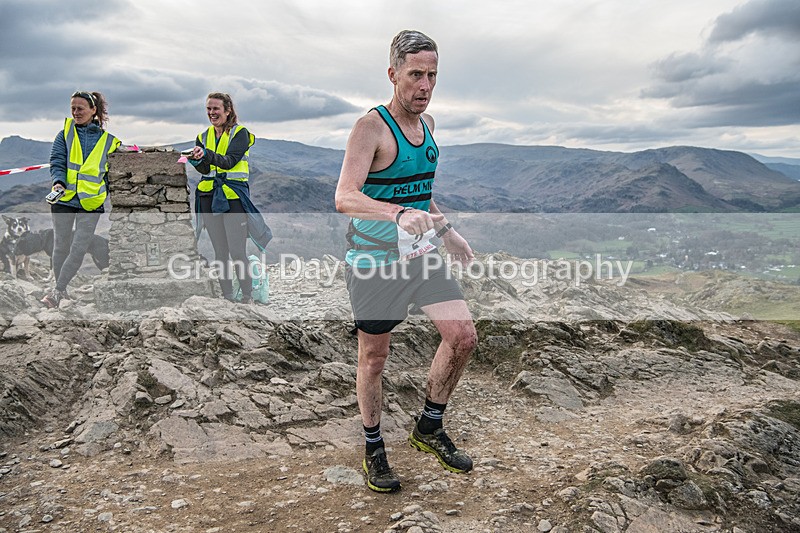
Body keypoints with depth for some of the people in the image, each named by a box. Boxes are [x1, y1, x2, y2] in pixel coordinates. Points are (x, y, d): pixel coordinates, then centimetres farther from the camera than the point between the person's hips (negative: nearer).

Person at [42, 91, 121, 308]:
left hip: (91, 202, -1)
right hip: (64, 198, 1)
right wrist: (58, 182, -20)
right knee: (61, 246, 9)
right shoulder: (65, 132, 6)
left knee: (79, 249, -7)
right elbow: (57, 161, -1)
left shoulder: (108, 139, 5)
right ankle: (62, 289, 25)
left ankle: (57, 292, 4)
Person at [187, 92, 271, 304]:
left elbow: (229, 161, -16)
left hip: (234, 196, -5)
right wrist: (196, 159, -19)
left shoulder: (240, 133, -1)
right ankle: (226, 296, 16)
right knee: (220, 252, 8)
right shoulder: (204, 136, 15)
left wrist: (207, 154, -33)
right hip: (209, 197, 5)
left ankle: (247, 296, 3)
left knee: (237, 251, -9)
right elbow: (205, 169, 3)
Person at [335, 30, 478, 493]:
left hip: (421, 253, 7)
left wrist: (449, 232, 20)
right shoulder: (372, 127, -16)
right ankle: (374, 449, 29)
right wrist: (401, 214, -44)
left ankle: (430, 428, 20)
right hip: (374, 261, -7)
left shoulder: (427, 123, 9)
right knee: (374, 358, 6)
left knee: (464, 336, -2)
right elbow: (345, 198, -29)